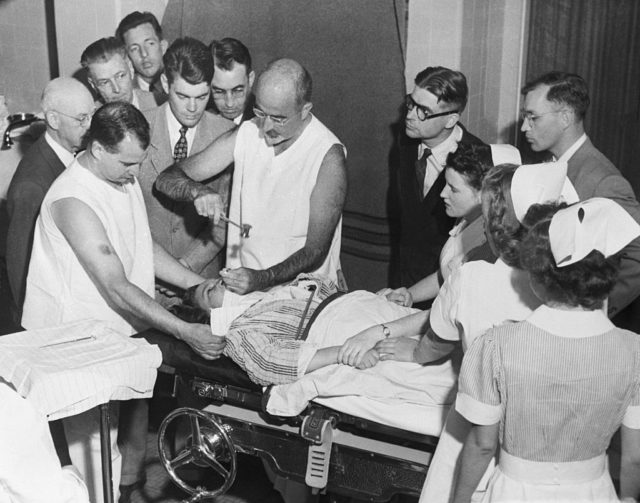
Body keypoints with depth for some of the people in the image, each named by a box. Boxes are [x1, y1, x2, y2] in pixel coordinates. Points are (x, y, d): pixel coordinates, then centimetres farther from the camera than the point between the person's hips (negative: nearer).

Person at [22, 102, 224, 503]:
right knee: (96, 433, 5)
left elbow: (145, 247, 11)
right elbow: (116, 288, -29)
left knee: (135, 409, 19)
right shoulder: (74, 201, -27)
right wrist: (184, 331, -31)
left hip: (130, 326, 8)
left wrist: (199, 284, 0)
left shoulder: (125, 177, 1)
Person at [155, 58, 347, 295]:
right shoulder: (246, 134, -1)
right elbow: (167, 179, 1)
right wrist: (198, 191, -22)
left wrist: (263, 279, -29)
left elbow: (316, 251, -14)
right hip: (243, 284, 3)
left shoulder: (328, 156, -14)